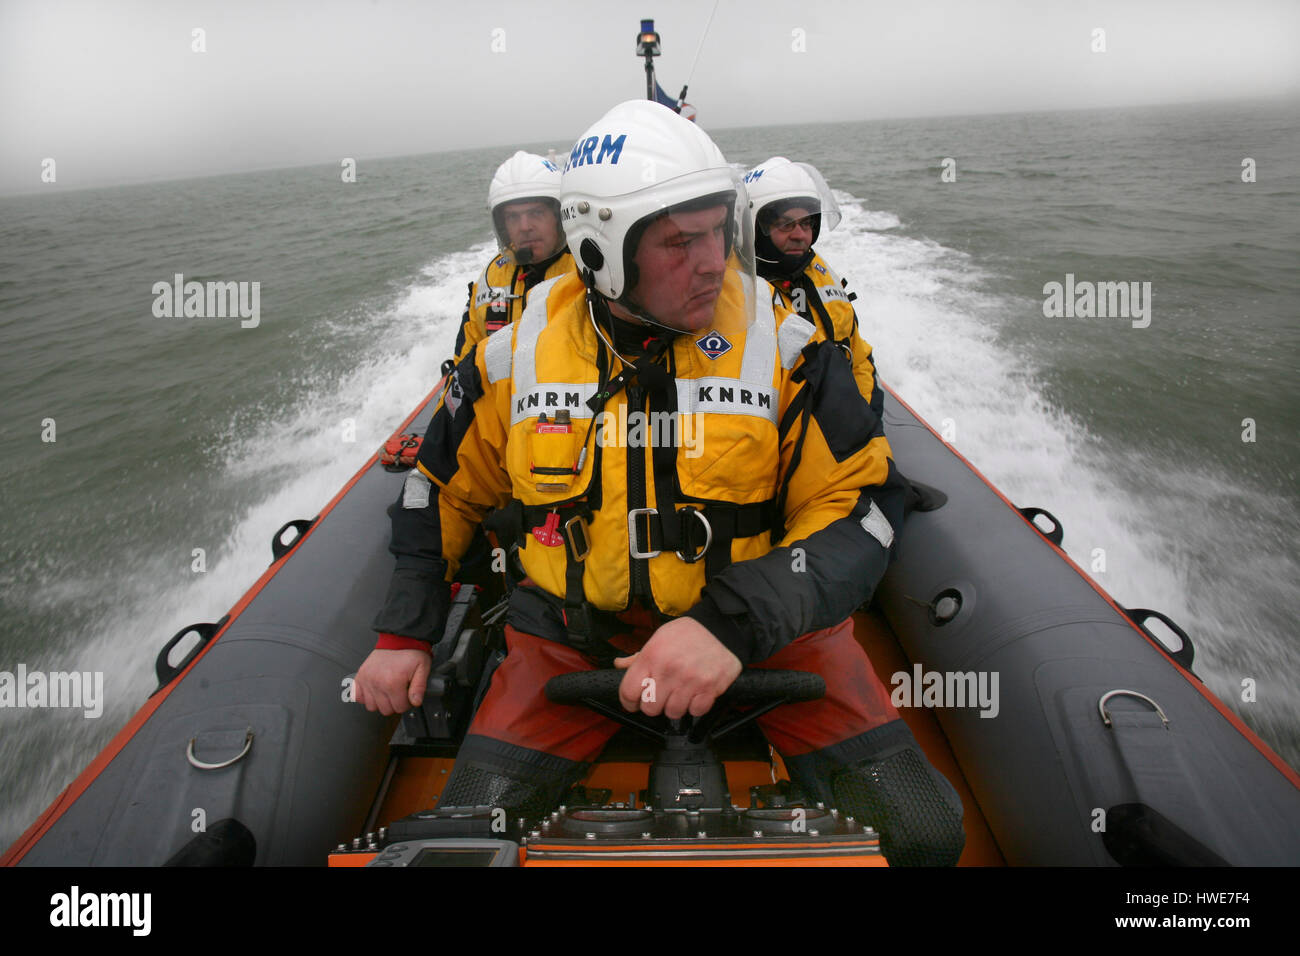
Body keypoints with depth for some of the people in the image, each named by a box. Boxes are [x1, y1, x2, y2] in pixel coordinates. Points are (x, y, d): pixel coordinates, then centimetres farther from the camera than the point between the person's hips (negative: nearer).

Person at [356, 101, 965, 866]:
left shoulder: (783, 347, -9)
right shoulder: (517, 356, -3)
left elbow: (861, 510, -12)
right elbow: (444, 489, 13)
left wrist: (734, 624, -28)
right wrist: (403, 632, 10)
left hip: (762, 626, 0)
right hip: (575, 633, 1)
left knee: (923, 830, -13)